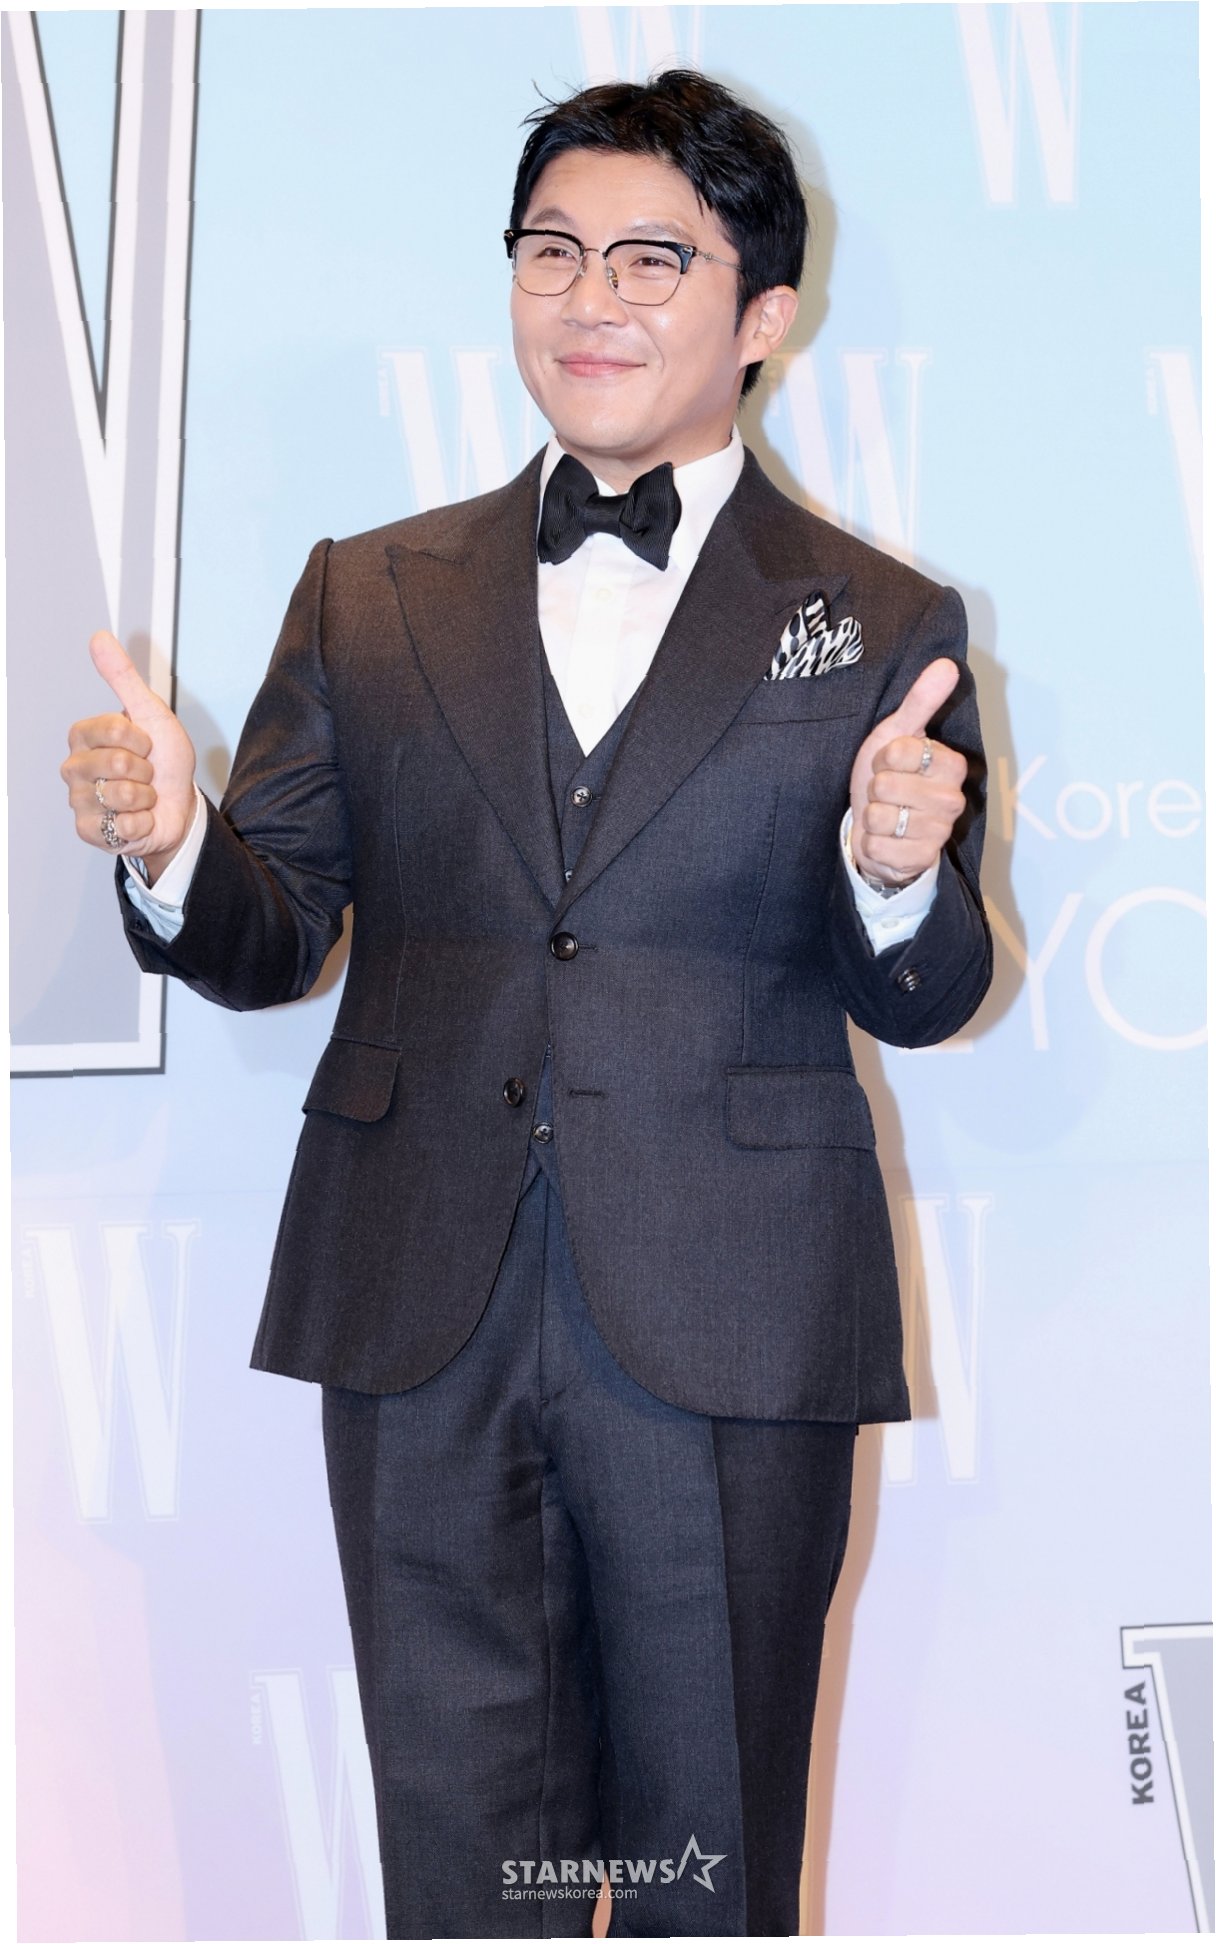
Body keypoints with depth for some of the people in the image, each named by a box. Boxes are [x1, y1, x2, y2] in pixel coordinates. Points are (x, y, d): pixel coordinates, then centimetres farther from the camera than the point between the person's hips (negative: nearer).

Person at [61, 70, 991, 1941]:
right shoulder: (369, 597, 11)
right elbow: (273, 936, 9)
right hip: (422, 1314, 2)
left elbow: (923, 1005, 2)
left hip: (725, 1322, -1)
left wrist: (897, 873, -20)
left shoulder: (881, 628, 5)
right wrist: (171, 849, -12)